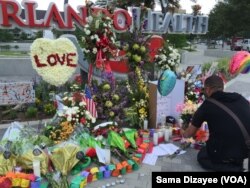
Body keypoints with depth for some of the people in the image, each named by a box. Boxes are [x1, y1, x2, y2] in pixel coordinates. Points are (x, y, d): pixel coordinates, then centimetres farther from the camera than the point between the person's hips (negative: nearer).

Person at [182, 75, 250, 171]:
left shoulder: (207, 105, -4)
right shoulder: (241, 99, 5)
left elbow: (189, 134, 7)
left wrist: (183, 133, 32)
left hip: (223, 153, -4)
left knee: (202, 157, 26)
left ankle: (230, 168, 2)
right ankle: (237, 165, 15)